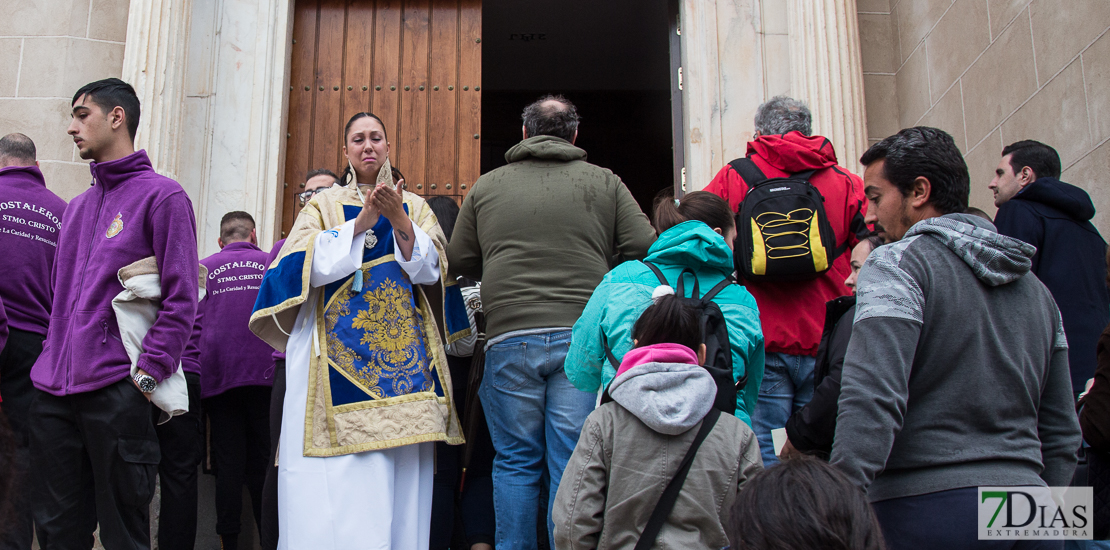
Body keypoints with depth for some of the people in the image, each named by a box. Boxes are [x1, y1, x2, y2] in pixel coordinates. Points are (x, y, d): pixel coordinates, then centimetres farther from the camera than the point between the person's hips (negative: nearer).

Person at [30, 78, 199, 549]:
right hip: (52, 390, 7)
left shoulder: (161, 196, -3)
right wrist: (54, 355, 12)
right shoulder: (77, 206, 20)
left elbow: (181, 299, -9)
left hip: (116, 392, -7)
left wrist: (148, 372, -16)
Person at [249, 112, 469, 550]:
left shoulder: (414, 207, 18)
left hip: (401, 347, 2)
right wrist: (360, 223, -10)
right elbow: (307, 266, -3)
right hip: (337, 347, -1)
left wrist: (400, 222, -11)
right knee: (335, 479, -11)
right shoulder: (324, 205, 14)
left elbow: (431, 269, 4)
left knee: (401, 471, -4)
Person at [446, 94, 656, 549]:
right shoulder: (605, 183, 7)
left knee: (515, 462, 9)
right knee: (573, 465, 3)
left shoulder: (487, 186, 11)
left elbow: (459, 261, 14)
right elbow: (645, 250, 2)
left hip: (510, 336, 1)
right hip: (581, 336, 0)